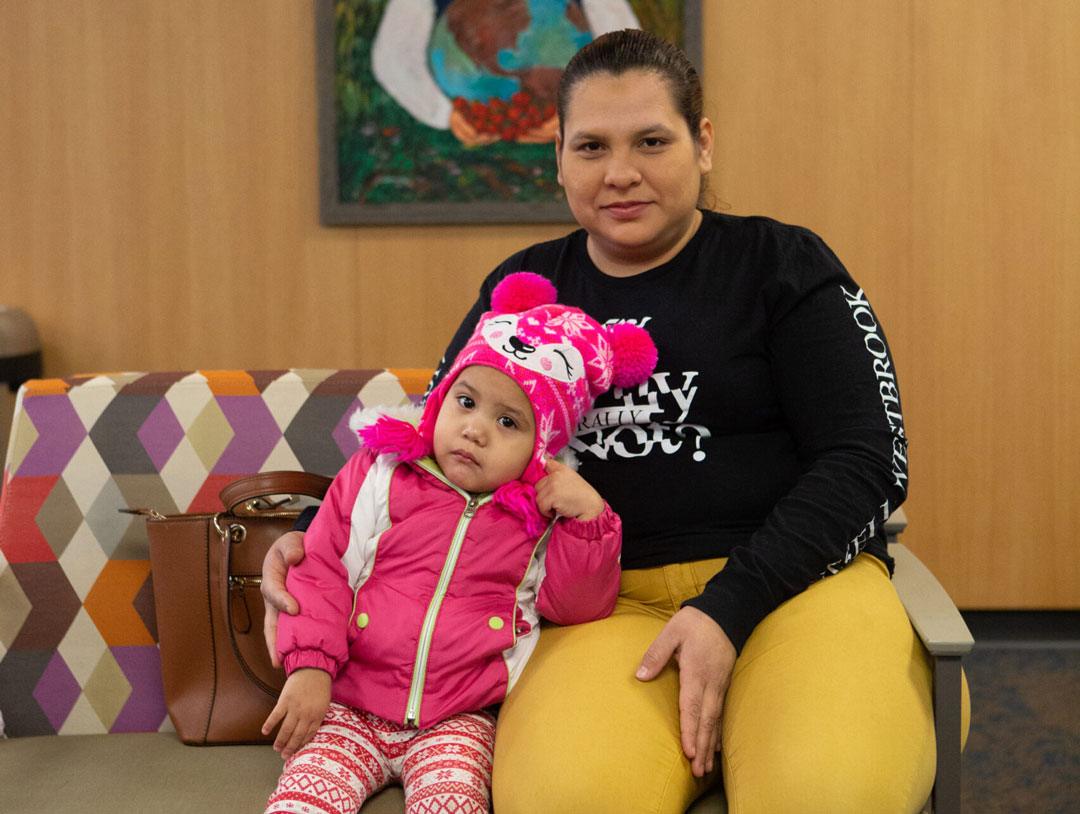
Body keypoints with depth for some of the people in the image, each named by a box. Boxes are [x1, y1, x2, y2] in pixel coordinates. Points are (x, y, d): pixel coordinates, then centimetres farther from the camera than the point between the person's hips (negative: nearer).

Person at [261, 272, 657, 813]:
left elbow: (578, 607, 0)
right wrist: (309, 667, -9)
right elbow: (322, 571, 2)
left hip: (456, 722, 0)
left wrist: (588, 516, -12)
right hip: (350, 708, 1)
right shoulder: (377, 475, 2)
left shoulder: (539, 516, 3)